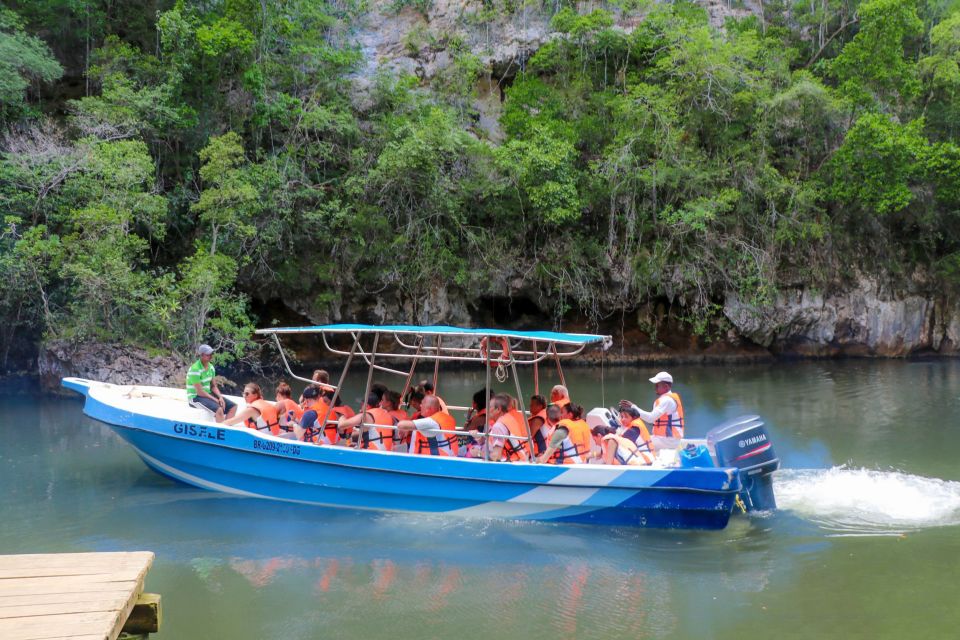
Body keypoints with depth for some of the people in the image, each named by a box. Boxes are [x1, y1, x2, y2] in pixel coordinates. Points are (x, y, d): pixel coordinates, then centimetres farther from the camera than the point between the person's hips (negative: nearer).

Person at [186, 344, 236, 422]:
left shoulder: (211, 367, 5)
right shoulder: (195, 369, -21)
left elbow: (213, 386, 11)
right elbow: (199, 392, -22)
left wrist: (220, 397, -8)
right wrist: (215, 400, -20)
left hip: (208, 394, 9)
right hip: (196, 397, -9)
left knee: (233, 407, -4)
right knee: (219, 409, -32)